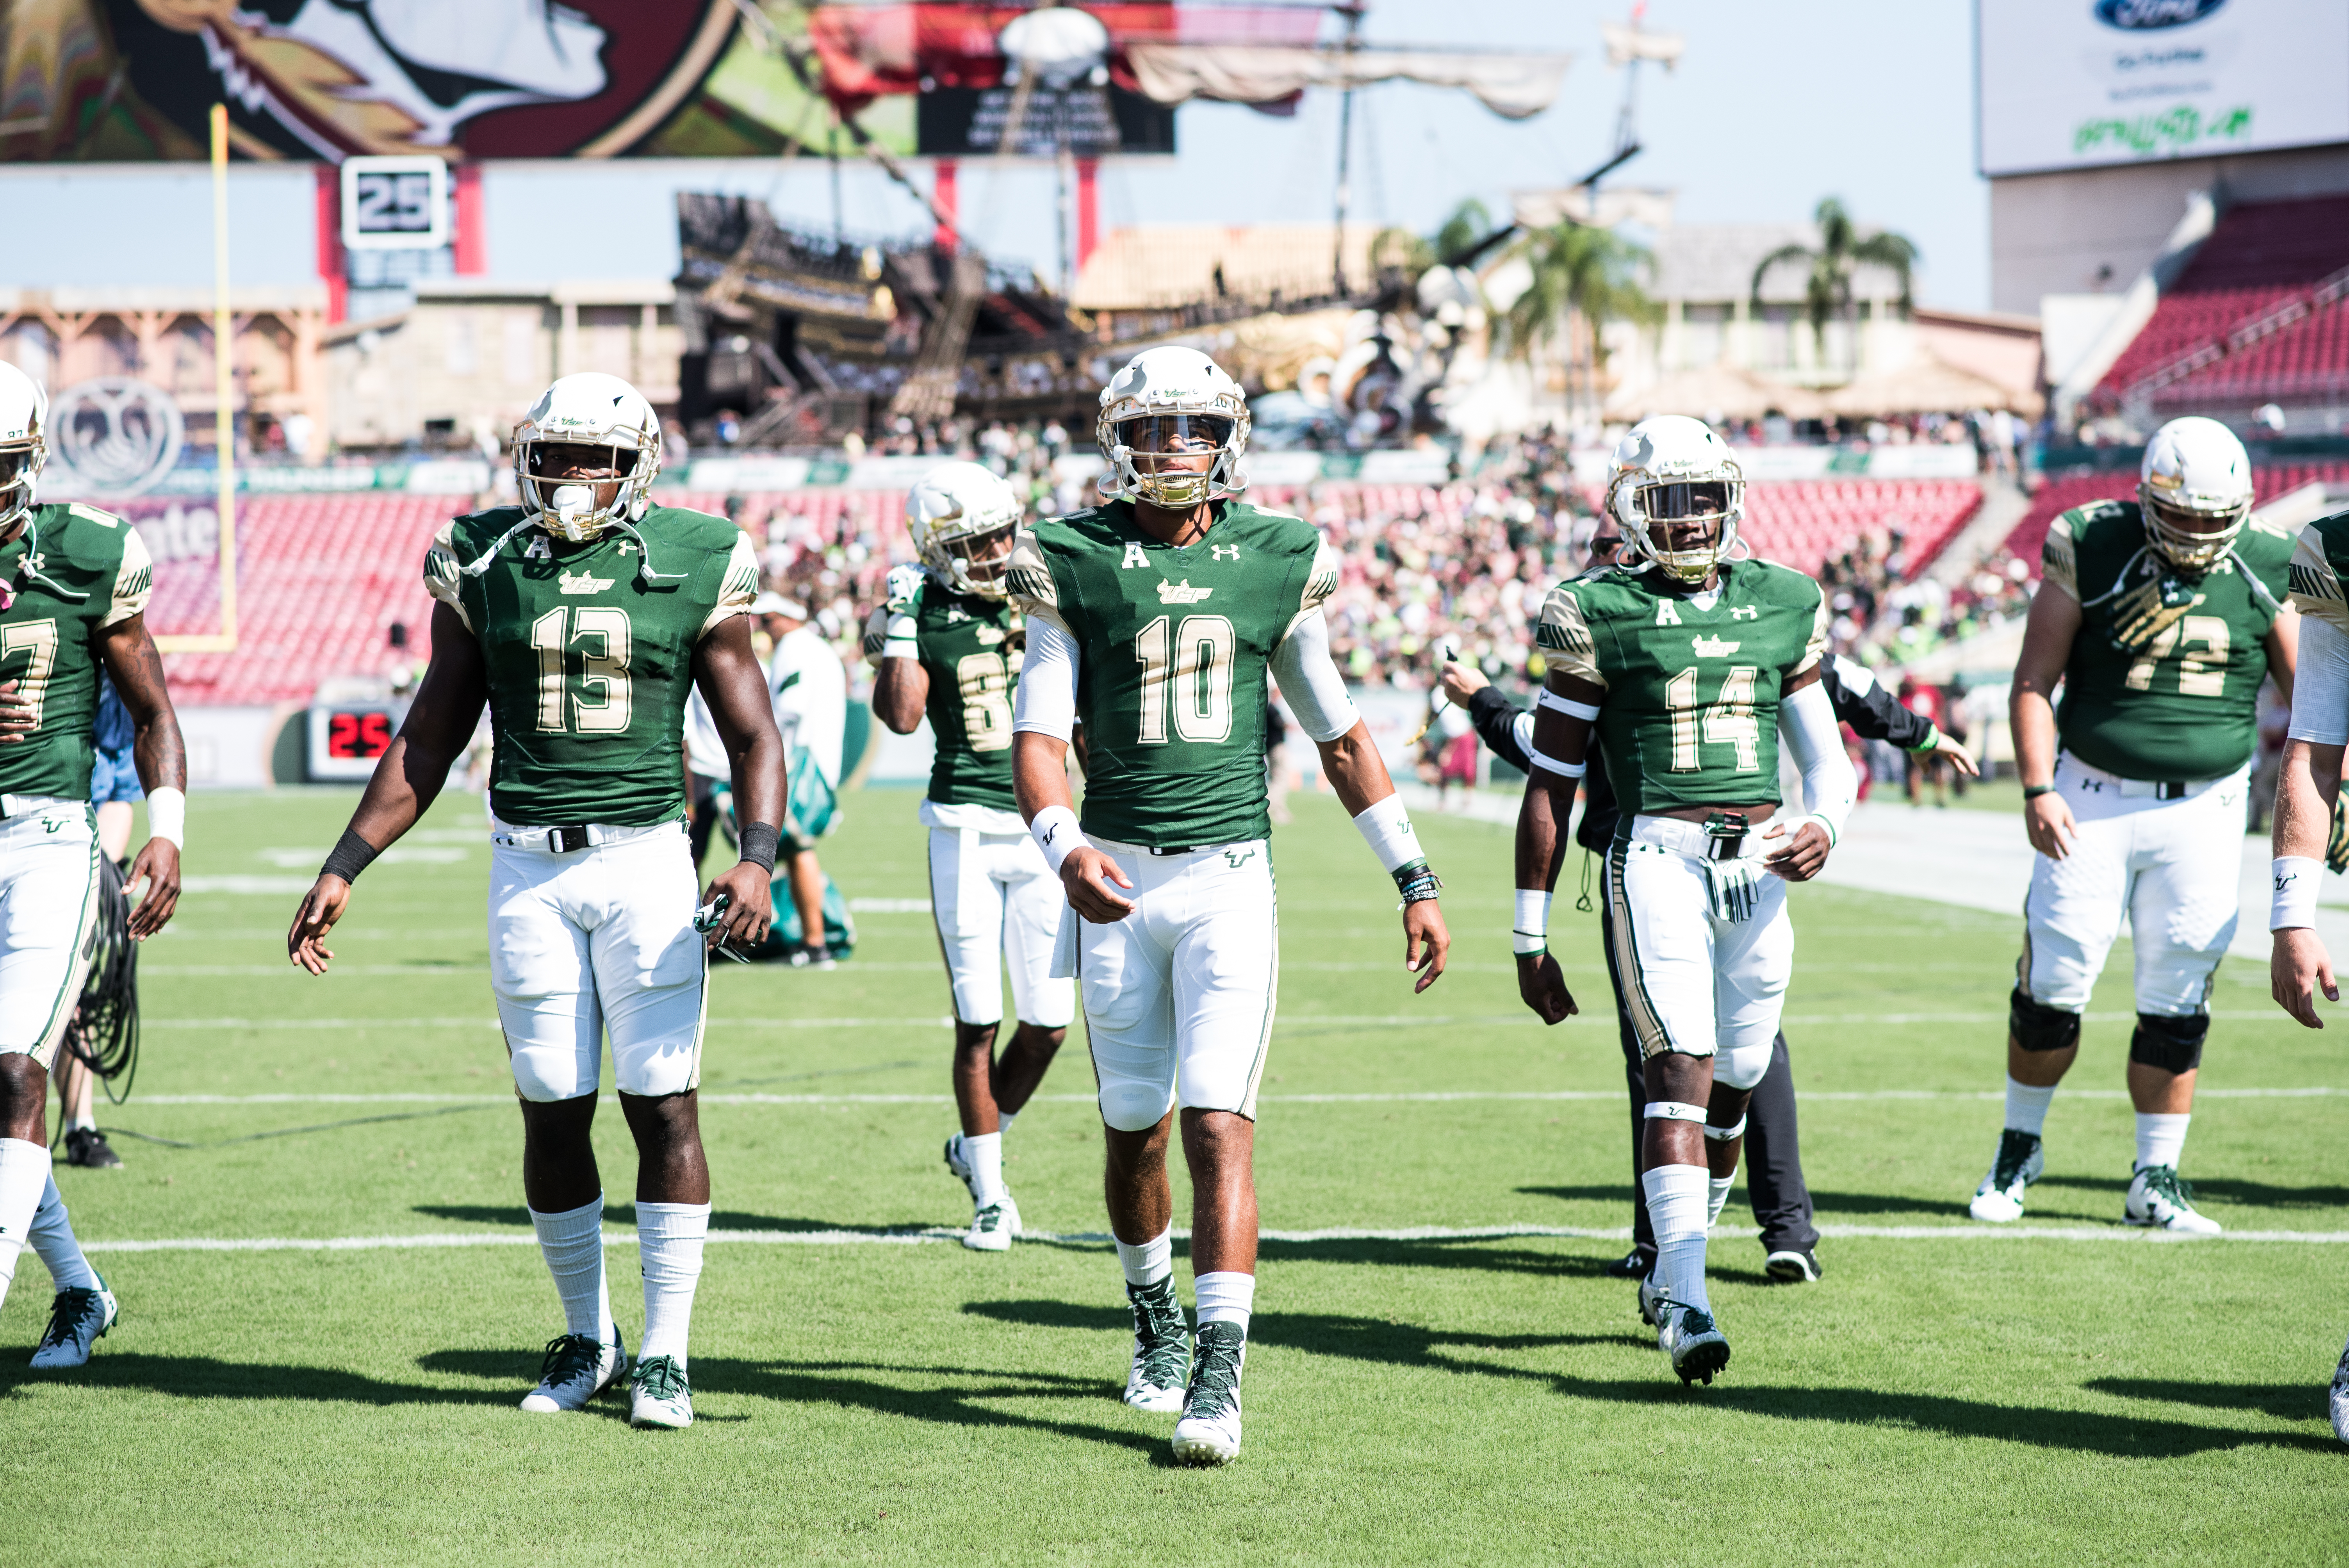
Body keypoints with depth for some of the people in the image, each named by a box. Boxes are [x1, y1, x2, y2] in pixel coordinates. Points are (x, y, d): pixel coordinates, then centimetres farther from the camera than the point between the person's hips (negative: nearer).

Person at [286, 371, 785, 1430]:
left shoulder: (693, 567, 1)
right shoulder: (487, 566, 6)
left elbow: (754, 737, 4)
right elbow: (429, 742, 12)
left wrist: (757, 857, -13)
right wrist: (343, 871, 7)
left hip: (648, 861, -2)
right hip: (531, 867, 2)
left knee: (663, 1106, -3)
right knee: (554, 1112, 4)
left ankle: (665, 1352, 5)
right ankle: (586, 1339, 20)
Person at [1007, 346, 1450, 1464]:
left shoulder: (1274, 563, 4)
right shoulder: (1076, 566, 0)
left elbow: (1339, 734, 13)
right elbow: (1038, 737, -5)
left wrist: (1415, 881, 13)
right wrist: (1063, 849, -26)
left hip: (1230, 877, -1)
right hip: (1119, 879, 1)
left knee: (1218, 1124, -12)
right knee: (1136, 1130, 12)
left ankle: (1219, 1378, -14)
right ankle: (1156, 1320, 37)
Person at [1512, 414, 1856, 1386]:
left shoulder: (1782, 608, 13)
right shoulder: (1597, 615, 1)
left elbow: (1826, 758, 20)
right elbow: (1550, 786, 5)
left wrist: (1825, 827, -4)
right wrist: (1531, 937, 3)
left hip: (1760, 863, 4)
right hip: (1657, 857, -4)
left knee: (1733, 1084, 12)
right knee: (1680, 1068, -18)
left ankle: (1675, 1261, 35)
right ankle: (1685, 1299, -25)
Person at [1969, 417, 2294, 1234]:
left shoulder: (2266, 569, -1)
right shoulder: (2091, 549, -8)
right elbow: (2035, 681, -4)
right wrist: (2038, 789, -14)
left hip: (2204, 807, 2)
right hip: (2096, 799, -1)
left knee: (2177, 1002, 2)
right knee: (2054, 986, 0)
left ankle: (2155, 1182, 12)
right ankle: (2019, 1148, 22)